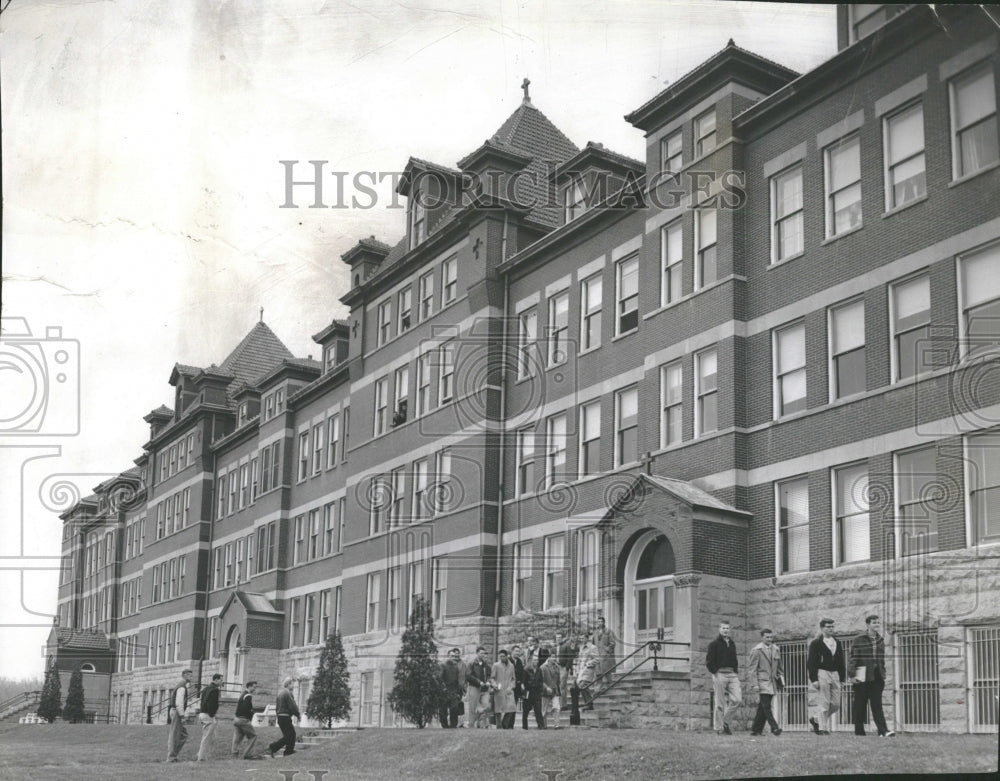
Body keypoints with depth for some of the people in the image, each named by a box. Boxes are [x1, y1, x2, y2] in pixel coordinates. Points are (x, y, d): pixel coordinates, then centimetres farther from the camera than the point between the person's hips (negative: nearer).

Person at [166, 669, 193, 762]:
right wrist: (182, 716, -22)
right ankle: (171, 758, -2)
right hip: (177, 713, -10)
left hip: (173, 711, 10)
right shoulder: (182, 688, -14)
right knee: (174, 736, -5)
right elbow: (179, 703, -22)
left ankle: (173, 755, 9)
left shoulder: (178, 687, 19)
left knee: (184, 735, 11)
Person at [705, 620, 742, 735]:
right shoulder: (714, 644, 1)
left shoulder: (732, 644, 18)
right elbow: (709, 662, -3)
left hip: (732, 674, 5)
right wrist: (715, 673, -11)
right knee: (720, 703, -3)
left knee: (737, 699, -7)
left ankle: (725, 721, 10)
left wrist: (736, 672, 12)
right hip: (720, 674, -5)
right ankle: (719, 728, 4)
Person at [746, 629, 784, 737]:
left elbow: (780, 667, 22)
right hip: (762, 682, -6)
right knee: (766, 706, -14)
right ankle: (774, 727, -15)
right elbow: (751, 669, -8)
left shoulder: (775, 649, 13)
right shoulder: (756, 650, -5)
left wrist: (782, 679, 14)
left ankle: (756, 729, 10)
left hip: (772, 682, 6)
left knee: (762, 707, 6)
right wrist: (754, 684, -14)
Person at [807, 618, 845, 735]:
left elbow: (841, 662, 18)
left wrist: (842, 678, 12)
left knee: (835, 704, 5)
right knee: (823, 704, -6)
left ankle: (815, 719, 23)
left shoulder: (837, 643, 15)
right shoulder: (816, 644, -2)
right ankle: (823, 729, 2)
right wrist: (813, 679, -13)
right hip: (822, 674, -6)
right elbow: (811, 662, -6)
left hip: (835, 674, 6)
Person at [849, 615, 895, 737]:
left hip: (877, 677, 4)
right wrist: (852, 674, -12)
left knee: (877, 704, -4)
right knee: (860, 705, 3)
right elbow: (853, 658, -5)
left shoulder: (880, 641, 13)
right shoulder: (859, 640, -3)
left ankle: (883, 730, -13)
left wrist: (883, 675, 15)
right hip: (862, 676, -4)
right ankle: (859, 731, 11)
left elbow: (882, 659, 18)